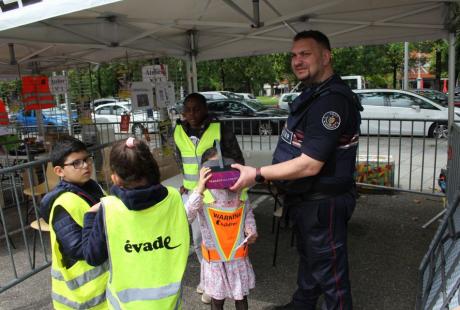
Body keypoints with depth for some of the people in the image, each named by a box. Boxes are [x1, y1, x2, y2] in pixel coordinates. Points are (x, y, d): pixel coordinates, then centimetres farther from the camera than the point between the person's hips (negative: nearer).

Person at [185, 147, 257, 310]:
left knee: (241, 295, 20)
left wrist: (251, 231, -6)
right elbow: (185, 218, -35)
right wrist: (199, 190, -43)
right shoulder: (202, 193, -20)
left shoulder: (241, 192, -7)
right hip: (214, 258, -2)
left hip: (239, 254, 3)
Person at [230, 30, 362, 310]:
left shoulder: (331, 100, -26)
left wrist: (257, 174, -22)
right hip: (306, 199, 11)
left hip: (323, 203, -11)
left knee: (328, 269, 9)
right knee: (308, 256, 28)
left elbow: (309, 165, -29)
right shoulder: (314, 93, 8)